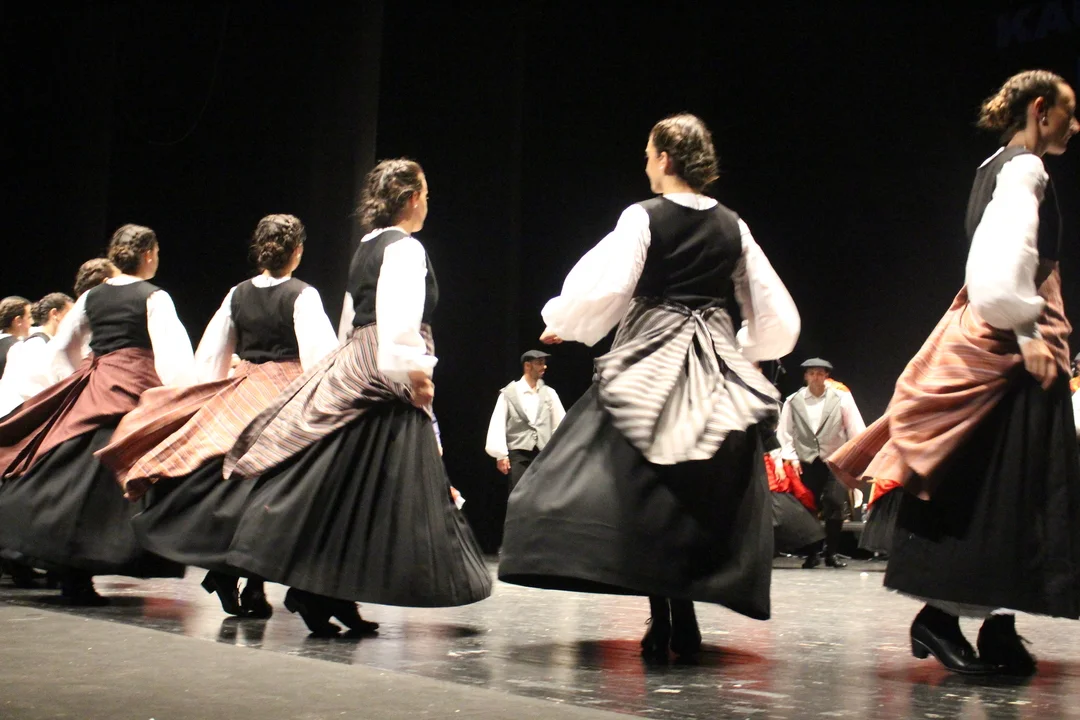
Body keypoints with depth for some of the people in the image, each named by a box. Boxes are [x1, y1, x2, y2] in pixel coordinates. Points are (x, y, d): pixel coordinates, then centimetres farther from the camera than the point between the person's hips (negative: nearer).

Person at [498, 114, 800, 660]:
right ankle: (685, 624, 7)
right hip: (717, 368, 4)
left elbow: (603, 288, -14)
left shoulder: (644, 218, -6)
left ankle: (661, 620, -6)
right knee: (704, 492, 9)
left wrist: (562, 322, 4)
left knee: (645, 487, 0)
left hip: (649, 364, -4)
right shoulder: (732, 227, 7)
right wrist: (745, 348, 28)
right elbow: (775, 314, 10)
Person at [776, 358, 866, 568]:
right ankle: (811, 554, 15)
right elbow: (785, 432, 4)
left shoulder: (842, 398, -1)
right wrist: (791, 457, -5)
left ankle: (832, 553, 7)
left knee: (834, 506, -8)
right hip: (806, 463, 1)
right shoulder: (793, 401, 1)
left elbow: (856, 430, 0)